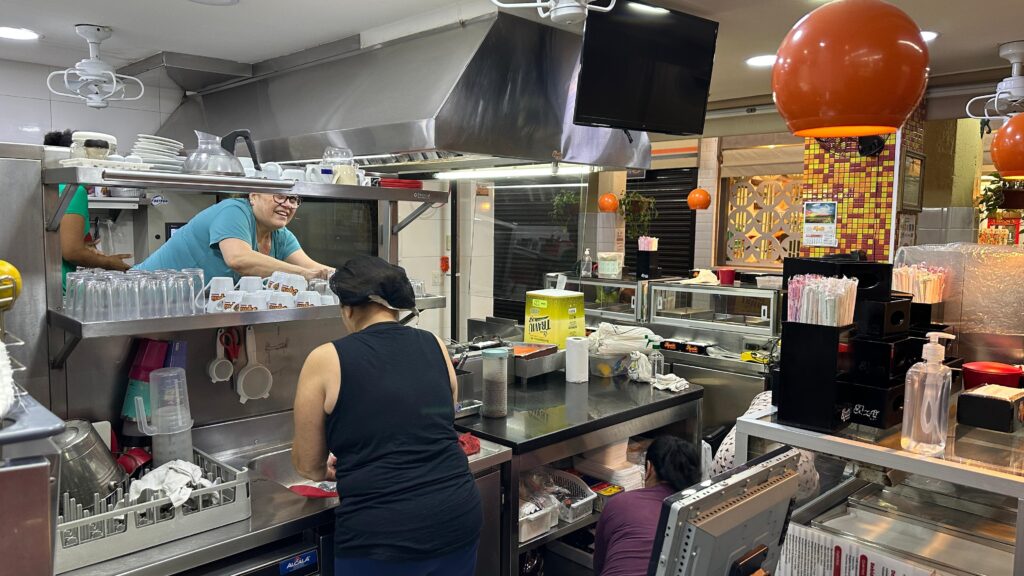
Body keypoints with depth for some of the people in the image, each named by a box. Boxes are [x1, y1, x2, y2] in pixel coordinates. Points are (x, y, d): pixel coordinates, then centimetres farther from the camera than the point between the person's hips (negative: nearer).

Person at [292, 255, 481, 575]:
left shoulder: (326, 361, -5)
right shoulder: (435, 347, 5)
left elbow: (308, 464, 4)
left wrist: (332, 471, 27)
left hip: (382, 532, -4)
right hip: (458, 514, 4)